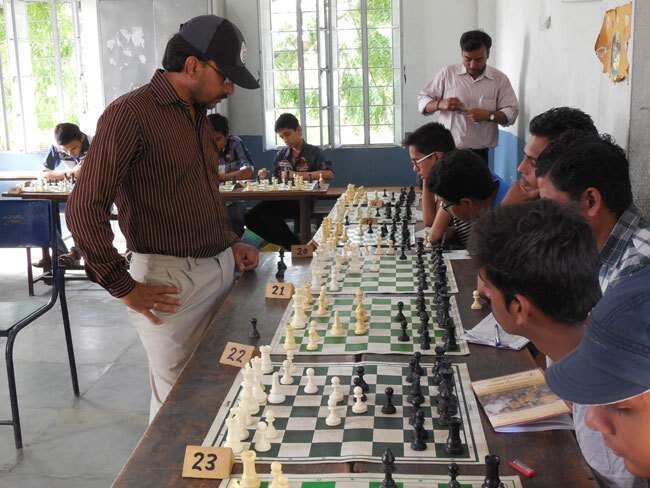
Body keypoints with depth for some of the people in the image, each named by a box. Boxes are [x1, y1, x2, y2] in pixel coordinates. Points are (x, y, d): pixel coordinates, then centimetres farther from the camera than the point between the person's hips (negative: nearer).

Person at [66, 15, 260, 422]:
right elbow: (84, 210, -16)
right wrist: (125, 288, -13)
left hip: (221, 268, 8)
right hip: (171, 279, -7)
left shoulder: (198, 116, 14)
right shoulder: (130, 115, -13)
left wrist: (230, 243, 14)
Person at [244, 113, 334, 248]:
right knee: (251, 217, -20)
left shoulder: (313, 152, 3)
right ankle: (294, 245, -12)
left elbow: (329, 174, -13)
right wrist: (267, 176, 1)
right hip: (283, 199, 6)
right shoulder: (281, 155, 18)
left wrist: (300, 175, -17)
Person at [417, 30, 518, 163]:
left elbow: (512, 112, 3)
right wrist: (440, 104, -13)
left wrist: (488, 115, -15)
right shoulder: (447, 73, 5)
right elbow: (422, 100, 8)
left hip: (479, 153, 0)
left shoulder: (499, 79, 5)